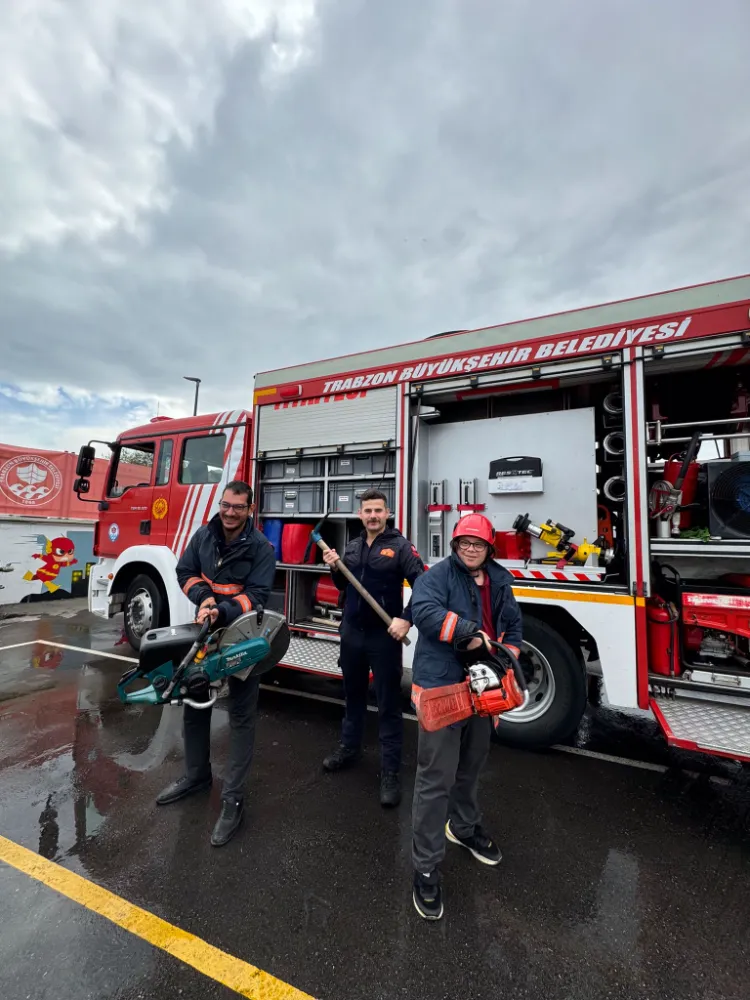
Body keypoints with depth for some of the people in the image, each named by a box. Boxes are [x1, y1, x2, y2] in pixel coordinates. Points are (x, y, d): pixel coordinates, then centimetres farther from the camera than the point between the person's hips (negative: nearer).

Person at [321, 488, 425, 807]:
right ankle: (349, 747, 42)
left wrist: (407, 619, -21)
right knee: (353, 694, 22)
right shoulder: (352, 547, 7)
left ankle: (390, 771, 20)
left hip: (384, 637, -5)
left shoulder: (400, 546, -11)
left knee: (388, 703, 6)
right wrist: (335, 568, -3)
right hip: (351, 633, 6)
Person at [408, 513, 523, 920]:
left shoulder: (499, 581, 7)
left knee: (470, 768, 26)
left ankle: (464, 826, 51)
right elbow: (425, 611, -31)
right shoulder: (438, 575, -14)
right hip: (440, 688, -6)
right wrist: (471, 633, -29)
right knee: (436, 779, 1)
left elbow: (513, 627, 14)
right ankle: (426, 868, 19)